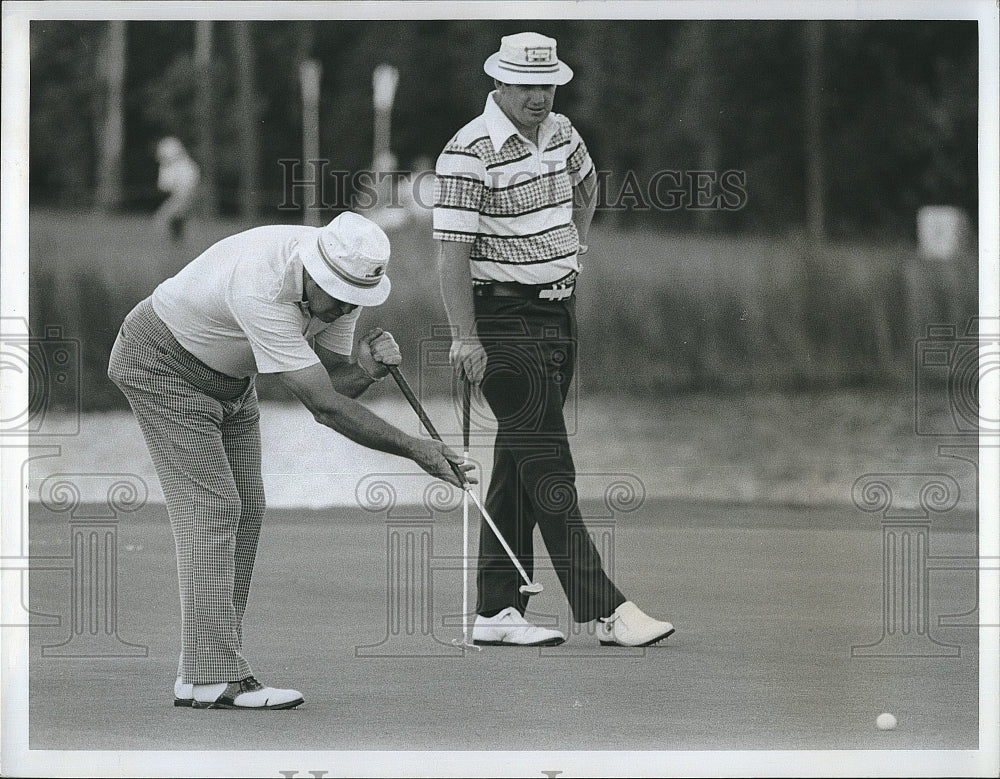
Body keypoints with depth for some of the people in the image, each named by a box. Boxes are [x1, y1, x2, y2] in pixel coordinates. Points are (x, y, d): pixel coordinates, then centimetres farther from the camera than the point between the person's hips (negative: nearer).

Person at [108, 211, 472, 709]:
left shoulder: (343, 281, -13)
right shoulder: (264, 290, -39)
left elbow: (332, 383, -7)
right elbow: (324, 407, -38)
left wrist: (366, 371, -29)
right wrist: (415, 450, -34)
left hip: (230, 378, 9)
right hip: (163, 365, -9)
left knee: (245, 509, 2)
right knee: (211, 508, -17)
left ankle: (203, 668, 3)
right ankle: (213, 678, -19)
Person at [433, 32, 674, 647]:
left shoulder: (560, 133, 9)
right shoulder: (470, 152, -14)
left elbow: (586, 184, 32)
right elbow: (453, 250, -18)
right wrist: (465, 338, -24)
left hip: (560, 312, 8)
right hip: (505, 319, -8)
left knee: (518, 468, 9)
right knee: (548, 469, -9)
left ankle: (497, 611, 12)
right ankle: (607, 610, -13)